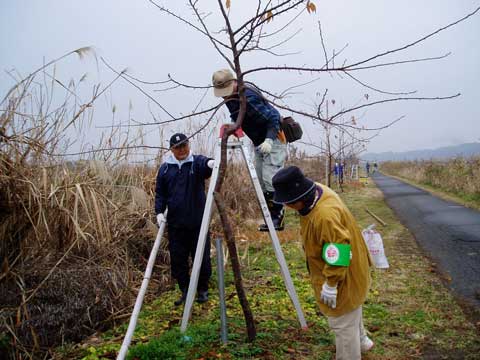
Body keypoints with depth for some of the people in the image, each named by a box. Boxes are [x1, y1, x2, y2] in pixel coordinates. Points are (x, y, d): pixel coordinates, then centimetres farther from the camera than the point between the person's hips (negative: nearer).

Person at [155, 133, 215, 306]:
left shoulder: (197, 162, -1)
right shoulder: (165, 168, 8)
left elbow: (205, 164, -25)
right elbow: (160, 193, 13)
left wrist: (211, 163, -49)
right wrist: (159, 211, 0)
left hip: (198, 222, -2)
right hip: (175, 224, 3)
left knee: (202, 258, 3)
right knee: (177, 259, 8)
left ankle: (202, 290, 23)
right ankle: (185, 291, 25)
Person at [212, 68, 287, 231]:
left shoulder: (249, 97, -26)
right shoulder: (230, 99, 2)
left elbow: (273, 118, -26)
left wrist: (269, 139, -36)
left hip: (273, 141, -9)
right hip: (259, 143, 9)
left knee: (270, 179, -16)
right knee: (261, 182, 7)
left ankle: (277, 218, -8)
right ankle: (272, 218, 14)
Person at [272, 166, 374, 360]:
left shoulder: (326, 215, -39)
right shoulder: (318, 191, -8)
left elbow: (339, 252, -34)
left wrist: (331, 284, -24)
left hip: (344, 277, -11)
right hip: (347, 270, 11)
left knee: (343, 323, 9)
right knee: (350, 313, 33)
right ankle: (361, 341, 58)